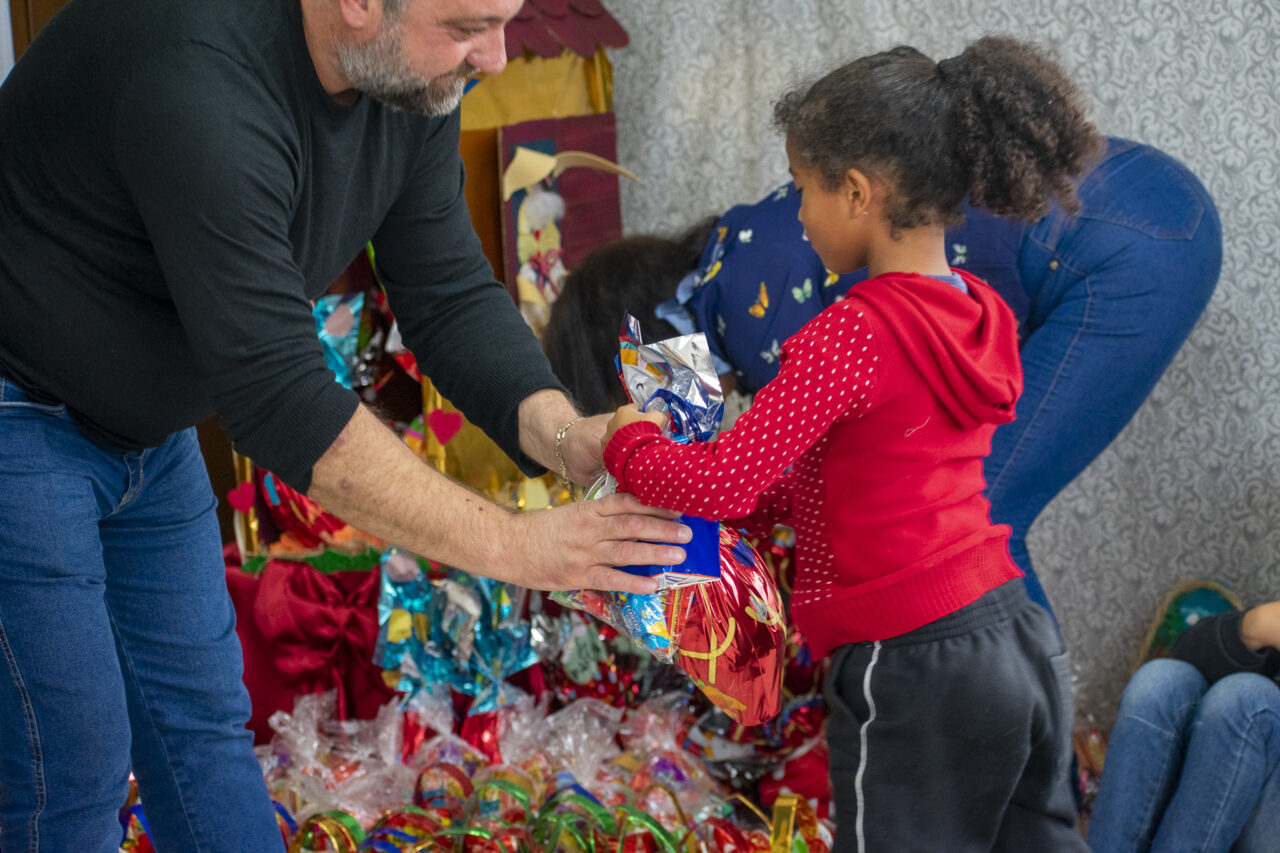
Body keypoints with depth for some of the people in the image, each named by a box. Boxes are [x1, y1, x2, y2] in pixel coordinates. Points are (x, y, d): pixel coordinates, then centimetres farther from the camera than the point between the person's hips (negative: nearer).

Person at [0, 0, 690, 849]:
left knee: (199, 717, 11)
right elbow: (277, 394, -36)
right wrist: (508, 544, -34)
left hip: (145, 424, 8)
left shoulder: (411, 78, -10)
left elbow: (449, 293, -5)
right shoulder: (203, 84, -37)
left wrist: (562, 435, -24)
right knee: (76, 758, -5)